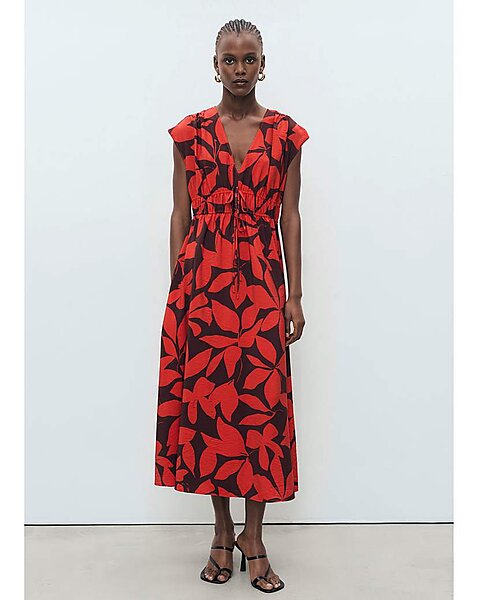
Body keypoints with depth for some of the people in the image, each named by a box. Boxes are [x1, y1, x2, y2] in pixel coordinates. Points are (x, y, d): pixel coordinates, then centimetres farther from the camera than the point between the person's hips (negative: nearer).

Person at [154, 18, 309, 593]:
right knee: (205, 398, 4)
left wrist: (295, 296, 1)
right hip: (201, 280, 1)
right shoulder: (190, 132, 7)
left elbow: (290, 217, 5)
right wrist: (175, 292, 4)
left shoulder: (286, 133, 7)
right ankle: (223, 530, 22)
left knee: (261, 401, -1)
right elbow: (180, 214, 7)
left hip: (260, 284, 0)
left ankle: (253, 535, 16)